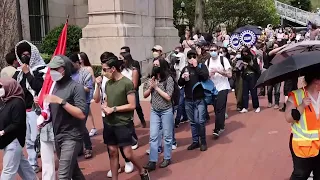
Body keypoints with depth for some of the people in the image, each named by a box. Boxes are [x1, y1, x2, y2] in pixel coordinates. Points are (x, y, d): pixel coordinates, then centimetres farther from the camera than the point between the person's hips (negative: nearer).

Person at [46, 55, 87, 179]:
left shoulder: (76, 87, -13)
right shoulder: (55, 86, 7)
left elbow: (82, 114, -21)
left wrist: (61, 101, -25)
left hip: (71, 137, -7)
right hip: (57, 136, 7)